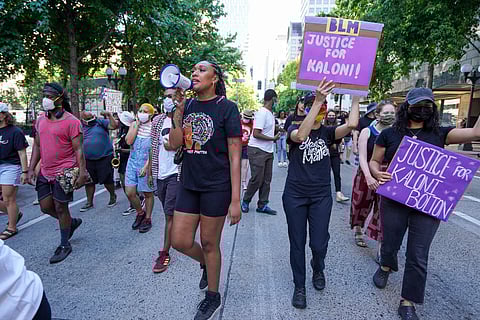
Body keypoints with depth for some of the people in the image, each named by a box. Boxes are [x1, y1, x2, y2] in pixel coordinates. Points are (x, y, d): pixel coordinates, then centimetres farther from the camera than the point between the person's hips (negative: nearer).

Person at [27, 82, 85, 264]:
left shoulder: (71, 121, -12)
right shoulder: (41, 120, 9)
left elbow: (78, 149, -14)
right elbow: (37, 145, 15)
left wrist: (82, 172, -20)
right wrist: (31, 169, 9)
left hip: (64, 173, -7)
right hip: (45, 172, 7)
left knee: (60, 208, 3)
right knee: (45, 207, 12)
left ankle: (64, 245, 21)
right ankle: (73, 222, 38)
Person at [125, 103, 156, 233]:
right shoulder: (134, 124, 6)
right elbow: (129, 141, -9)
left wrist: (146, 167, -19)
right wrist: (137, 124, -8)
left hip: (147, 164, -4)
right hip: (132, 162, 4)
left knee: (147, 193, 7)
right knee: (130, 193, 3)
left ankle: (147, 219, 25)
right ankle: (140, 213, 29)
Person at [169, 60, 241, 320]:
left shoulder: (226, 107, -8)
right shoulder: (188, 106, 7)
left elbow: (234, 156, -11)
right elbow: (174, 144, 0)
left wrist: (235, 200, -14)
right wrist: (179, 110, -10)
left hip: (216, 186, -5)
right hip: (189, 184, 5)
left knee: (209, 243, 8)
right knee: (180, 241, 8)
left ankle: (212, 296, 33)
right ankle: (206, 264, 42)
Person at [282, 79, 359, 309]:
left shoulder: (328, 132, 3)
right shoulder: (294, 129, -4)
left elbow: (352, 124, -17)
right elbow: (300, 136, -29)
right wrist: (317, 101, -34)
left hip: (321, 196, 1)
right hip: (295, 195, -1)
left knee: (318, 244, 0)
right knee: (297, 244, 8)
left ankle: (318, 268, 38)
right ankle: (299, 287, 29)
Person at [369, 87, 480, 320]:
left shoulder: (439, 134, 2)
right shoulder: (389, 134, -1)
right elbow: (374, 161, 4)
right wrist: (377, 174, -16)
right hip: (394, 200, 0)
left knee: (418, 256, 5)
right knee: (390, 244, 15)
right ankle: (386, 266, 50)